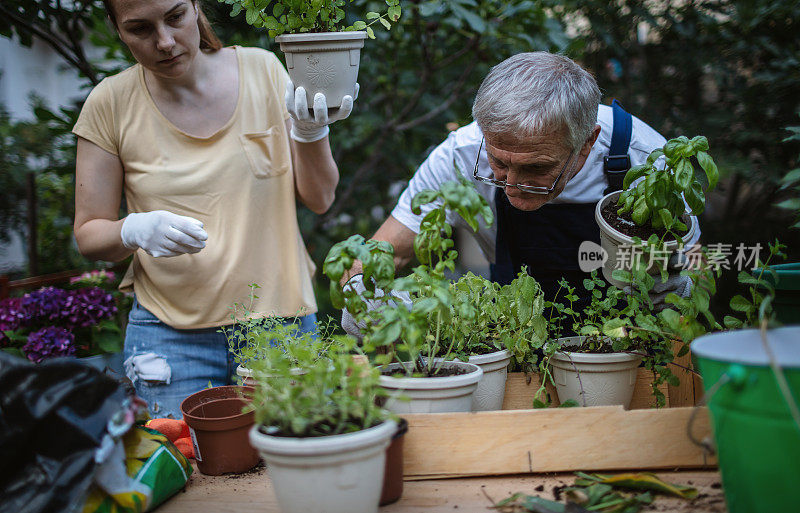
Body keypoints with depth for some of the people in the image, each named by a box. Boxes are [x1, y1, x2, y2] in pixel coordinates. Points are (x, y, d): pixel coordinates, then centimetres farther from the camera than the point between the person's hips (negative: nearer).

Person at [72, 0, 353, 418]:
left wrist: (310, 132, -17)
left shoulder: (261, 69, 0)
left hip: (283, 322, 1)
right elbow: (89, 234, 3)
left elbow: (319, 199, 2)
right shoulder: (110, 104, -3)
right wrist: (136, 229, -18)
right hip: (172, 334, -1)